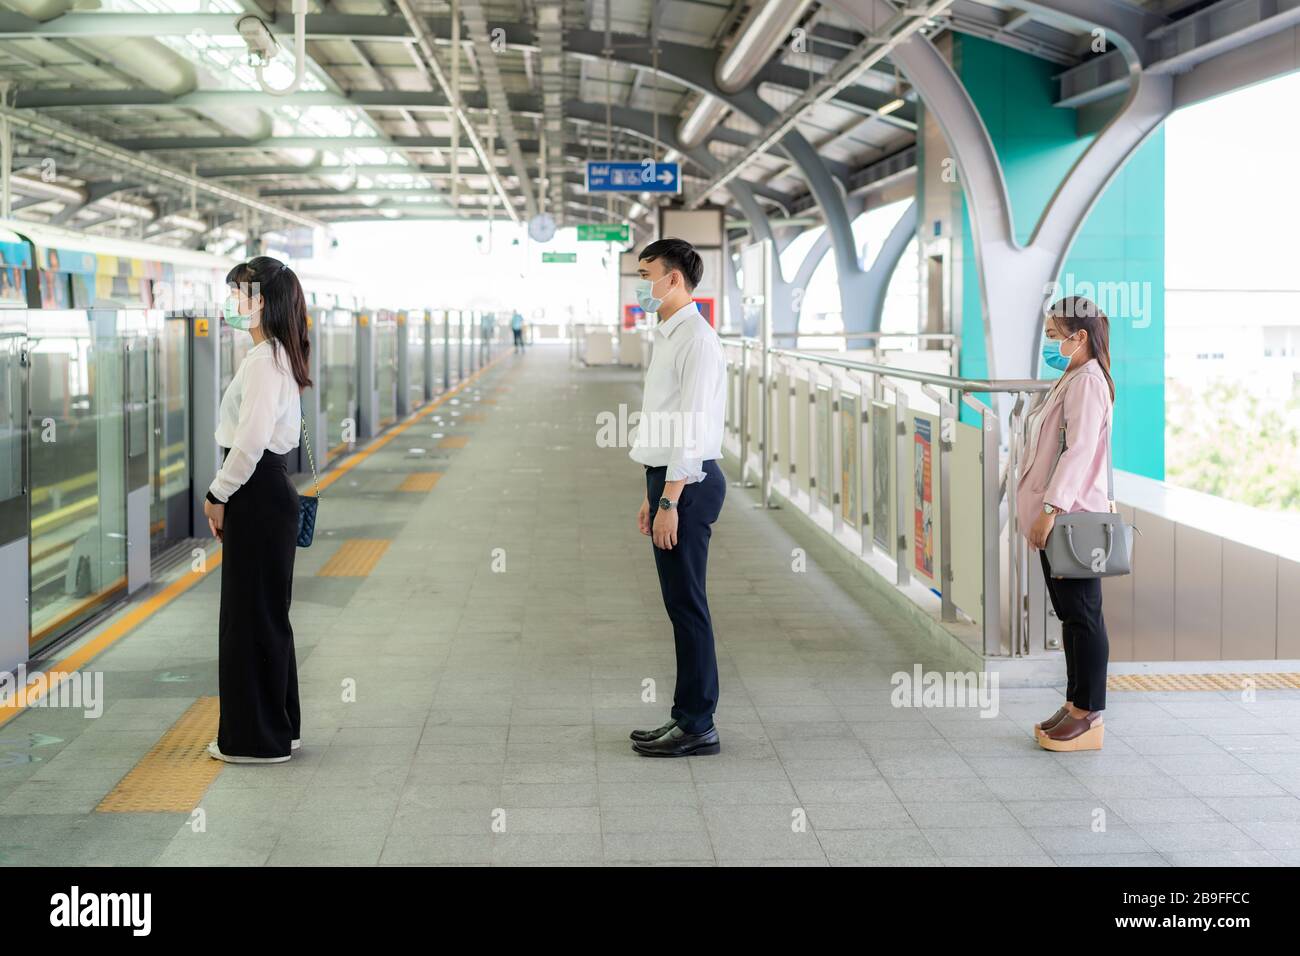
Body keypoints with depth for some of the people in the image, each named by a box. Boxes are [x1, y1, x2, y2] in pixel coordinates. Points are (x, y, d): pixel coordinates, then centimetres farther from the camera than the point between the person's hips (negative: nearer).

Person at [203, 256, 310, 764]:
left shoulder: (263, 359, -17)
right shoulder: (276, 356, 15)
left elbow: (251, 440, -22)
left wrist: (219, 495, -12)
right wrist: (224, 494, 17)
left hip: (258, 494, -10)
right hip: (267, 490, 10)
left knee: (251, 614, -2)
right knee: (265, 615, 15)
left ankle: (256, 737, 7)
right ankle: (276, 730, 23)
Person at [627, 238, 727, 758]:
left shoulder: (696, 339, -15)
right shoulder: (668, 336, 17)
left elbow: (692, 427, -20)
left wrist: (669, 502, -22)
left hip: (687, 484, -10)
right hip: (669, 480, 10)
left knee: (687, 605, -5)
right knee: (680, 605, 13)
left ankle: (697, 726, 1)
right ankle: (686, 716, 20)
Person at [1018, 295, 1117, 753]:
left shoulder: (1087, 381, -14)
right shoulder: (1069, 381, 18)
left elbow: (1078, 451, -23)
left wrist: (1050, 508, -28)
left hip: (1072, 520, -10)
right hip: (1057, 523, 10)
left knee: (1082, 616, -5)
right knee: (1069, 615, 14)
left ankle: (1088, 717, 1)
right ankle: (1075, 705, 22)